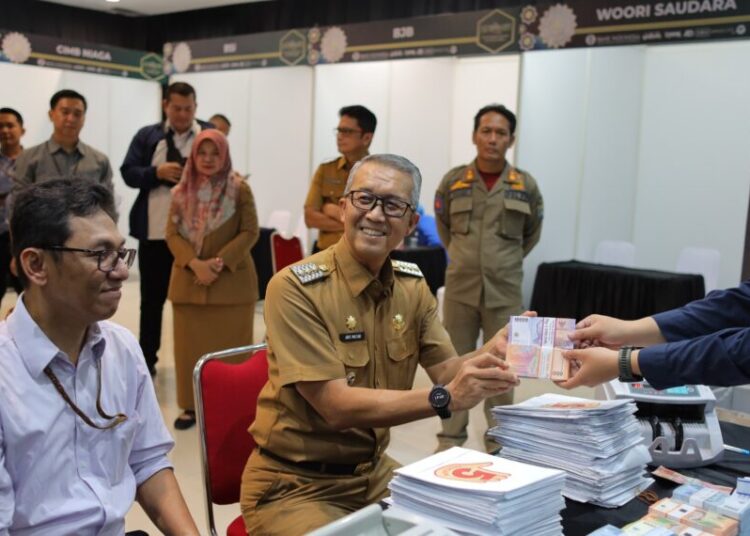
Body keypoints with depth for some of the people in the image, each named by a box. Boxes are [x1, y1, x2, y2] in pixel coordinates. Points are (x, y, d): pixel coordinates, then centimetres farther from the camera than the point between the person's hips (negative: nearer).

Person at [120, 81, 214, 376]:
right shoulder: (147, 135, 8)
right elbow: (128, 173, 3)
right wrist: (157, 172, -14)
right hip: (154, 231, 2)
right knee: (152, 298, 12)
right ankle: (147, 357, 24)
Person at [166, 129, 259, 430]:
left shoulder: (240, 189, -2)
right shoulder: (181, 192, 8)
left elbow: (250, 232, -6)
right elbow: (172, 234, 3)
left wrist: (219, 262, -16)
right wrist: (195, 264, -14)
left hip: (232, 281, -3)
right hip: (189, 280, 3)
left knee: (230, 345, 2)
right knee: (190, 346, 7)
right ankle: (192, 405, 16)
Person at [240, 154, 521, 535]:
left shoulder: (412, 284, 3)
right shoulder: (295, 287, -20)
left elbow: (446, 370, -4)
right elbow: (336, 406, -25)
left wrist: (493, 351, -25)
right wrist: (446, 398, -34)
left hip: (374, 472, 6)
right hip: (295, 485, -6)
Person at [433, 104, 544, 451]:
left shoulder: (526, 185, 1)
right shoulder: (453, 181, 1)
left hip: (504, 292, 0)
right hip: (460, 289, 0)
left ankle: (499, 443, 21)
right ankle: (450, 440, 20)